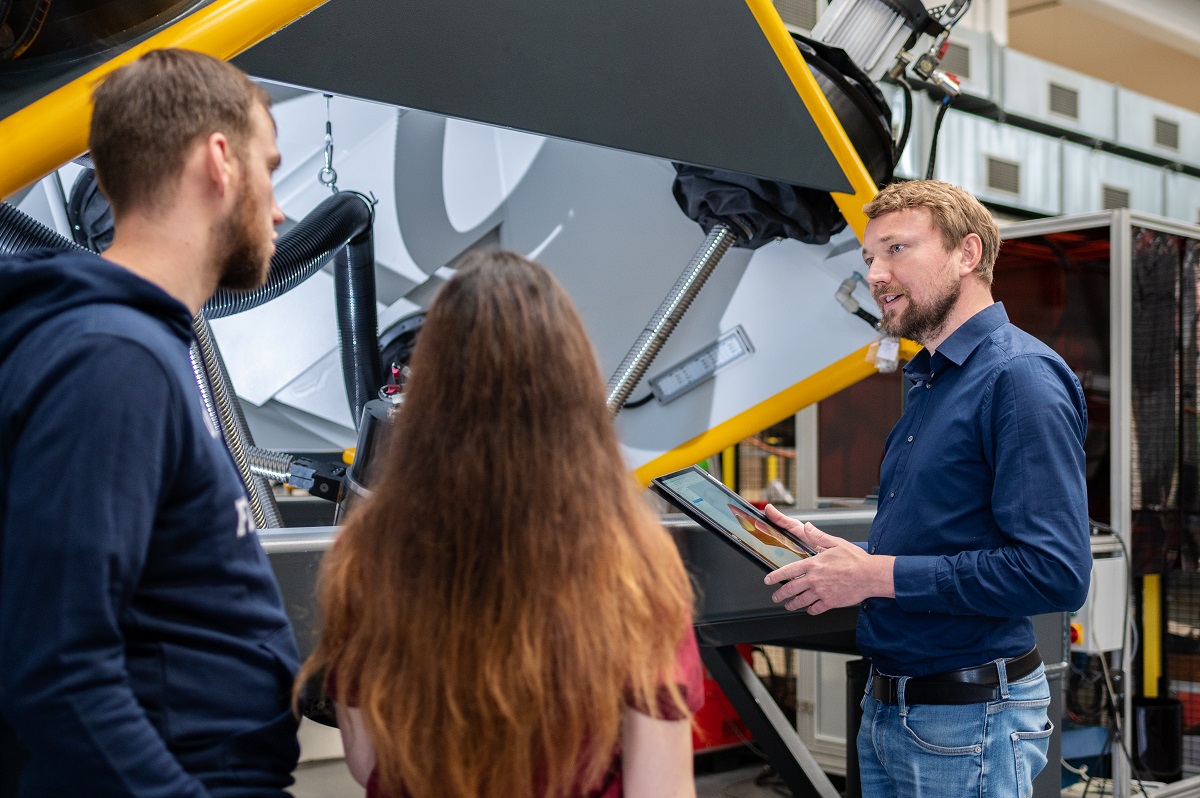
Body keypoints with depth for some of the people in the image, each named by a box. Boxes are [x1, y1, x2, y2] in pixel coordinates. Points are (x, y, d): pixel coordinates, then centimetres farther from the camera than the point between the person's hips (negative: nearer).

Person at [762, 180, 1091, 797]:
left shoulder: (1021, 377, -17)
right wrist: (830, 552, 4)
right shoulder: (932, 381, 13)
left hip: (969, 721, -9)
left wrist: (878, 575, -22)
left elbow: (1056, 573, -26)